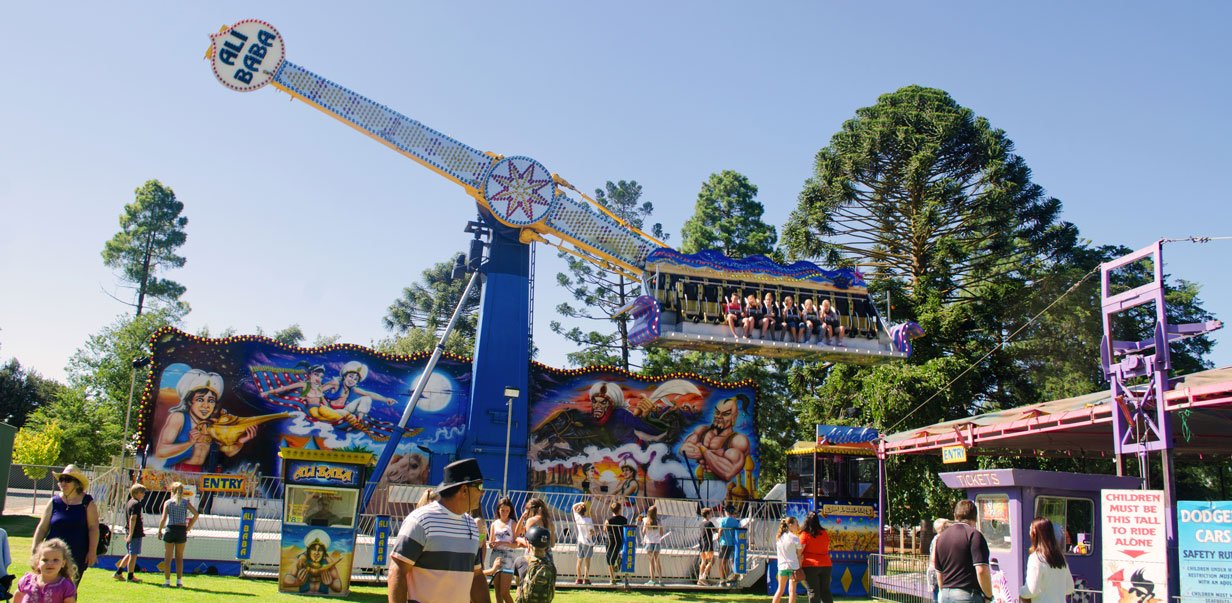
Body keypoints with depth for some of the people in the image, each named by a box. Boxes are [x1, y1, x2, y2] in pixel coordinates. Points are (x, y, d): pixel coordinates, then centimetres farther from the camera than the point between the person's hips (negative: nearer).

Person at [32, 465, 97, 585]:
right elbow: (42, 528, 10)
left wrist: (92, 551, -9)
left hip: (77, 556, -2)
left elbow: (93, 528, -3)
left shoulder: (87, 502, 1)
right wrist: (35, 547, 0)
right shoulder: (54, 502, 8)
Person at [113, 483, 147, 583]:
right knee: (133, 555, -2)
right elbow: (133, 519, -21)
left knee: (129, 554, 19)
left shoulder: (129, 503, 16)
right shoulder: (136, 504, -13)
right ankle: (130, 576, 3)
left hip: (129, 533, 9)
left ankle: (118, 573, 20)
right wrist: (131, 534, -23)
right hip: (136, 534, -9)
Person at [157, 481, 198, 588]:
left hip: (170, 530, -1)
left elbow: (163, 519, -9)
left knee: (167, 557, 8)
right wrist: (188, 527, 1)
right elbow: (196, 514, -7)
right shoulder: (186, 502, 3)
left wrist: (159, 531, 3)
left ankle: (167, 581, 8)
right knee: (179, 557, 12)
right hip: (181, 530, 1)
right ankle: (179, 581, 10)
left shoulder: (168, 502, -2)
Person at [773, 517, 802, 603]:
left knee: (780, 590, 15)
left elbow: (777, 552, 11)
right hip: (793, 566, -5)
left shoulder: (778, 537, 6)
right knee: (792, 591, -1)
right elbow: (799, 554, -5)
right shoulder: (795, 538, -9)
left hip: (782, 566, 5)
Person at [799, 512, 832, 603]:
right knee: (826, 591, 11)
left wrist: (799, 567, -7)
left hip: (810, 566, -4)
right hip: (826, 565, 4)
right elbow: (827, 550, 15)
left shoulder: (805, 535, -8)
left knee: (813, 592, 0)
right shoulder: (825, 533, 6)